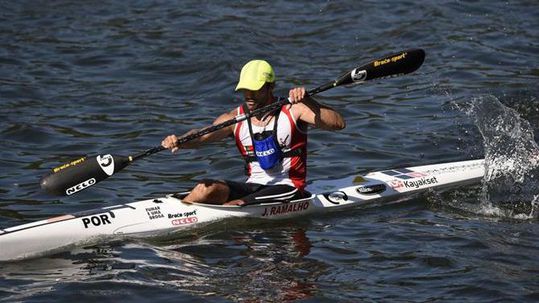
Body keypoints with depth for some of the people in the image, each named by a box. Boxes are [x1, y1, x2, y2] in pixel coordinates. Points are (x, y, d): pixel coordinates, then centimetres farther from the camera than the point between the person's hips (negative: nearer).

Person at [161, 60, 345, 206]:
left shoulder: (292, 111, -6)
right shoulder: (236, 118, 4)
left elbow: (338, 124, -17)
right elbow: (203, 136, -11)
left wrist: (308, 102, -32)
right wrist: (178, 142, -33)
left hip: (287, 189, -4)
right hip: (254, 187, 4)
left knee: (231, 208, -27)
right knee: (206, 188, -22)